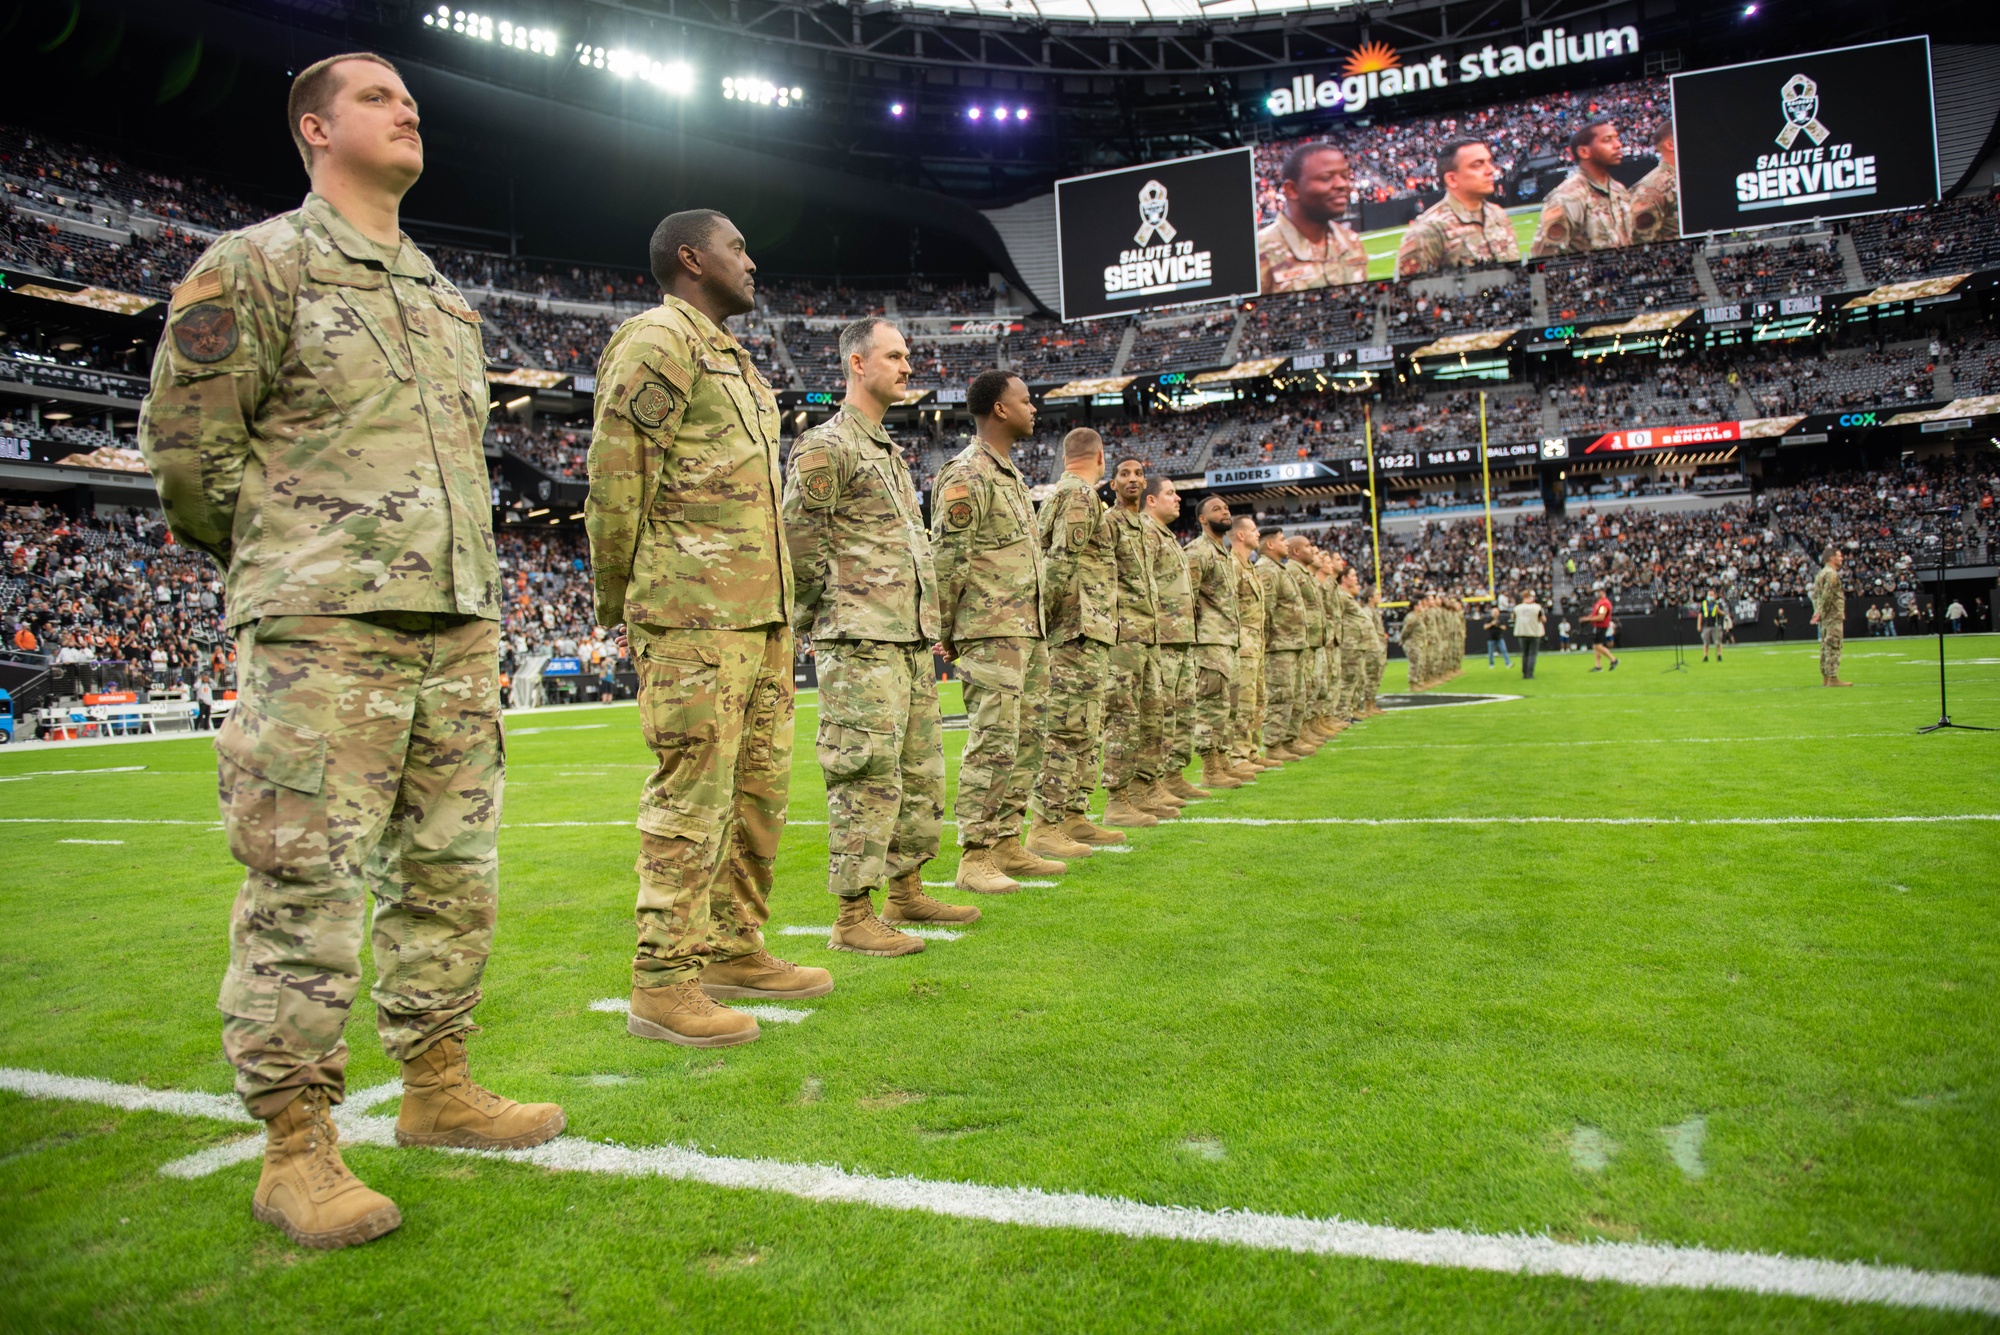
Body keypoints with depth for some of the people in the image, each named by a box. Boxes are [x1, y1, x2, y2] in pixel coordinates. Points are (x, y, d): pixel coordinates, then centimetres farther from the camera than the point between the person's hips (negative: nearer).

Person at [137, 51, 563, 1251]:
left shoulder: (446, 300, 21)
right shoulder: (254, 265, 2)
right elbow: (186, 442, -2)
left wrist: (476, 594, 16)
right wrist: (283, 561, 4)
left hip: (458, 624, 7)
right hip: (326, 630, -7)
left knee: (453, 871, 9)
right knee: (307, 887, -6)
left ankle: (436, 1086, 22)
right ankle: (296, 1149, 4)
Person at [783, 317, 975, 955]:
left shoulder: (890, 451, 22)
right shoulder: (826, 446, -7)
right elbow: (795, 539, -14)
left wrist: (924, 615, 17)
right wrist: (829, 608, -8)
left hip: (911, 640, 10)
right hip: (861, 644, -9)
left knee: (922, 775, 13)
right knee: (869, 778, -9)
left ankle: (906, 891, 25)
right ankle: (853, 918, -1)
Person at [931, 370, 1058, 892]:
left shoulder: (1011, 473, 20)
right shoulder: (967, 474, -10)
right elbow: (948, 560, -13)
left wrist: (1036, 623, 20)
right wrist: (948, 631, -10)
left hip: (1029, 632, 10)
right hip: (992, 633, -10)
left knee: (1026, 741, 11)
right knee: (992, 743, -9)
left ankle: (1007, 845, 19)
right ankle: (975, 859, -3)